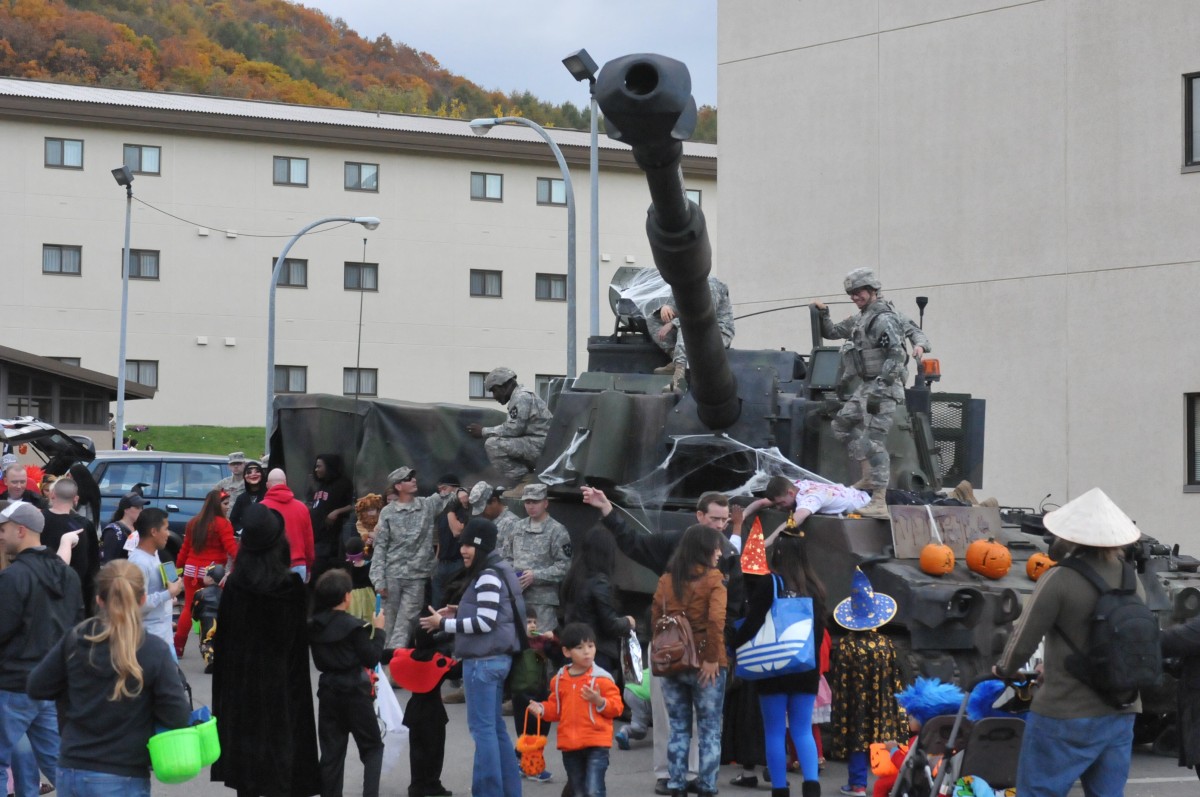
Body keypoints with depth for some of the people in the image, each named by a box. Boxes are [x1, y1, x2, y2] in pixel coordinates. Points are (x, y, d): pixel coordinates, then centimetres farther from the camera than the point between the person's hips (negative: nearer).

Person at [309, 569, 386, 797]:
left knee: (331, 752, 9)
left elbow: (319, 661, 11)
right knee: (372, 747, 7)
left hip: (328, 692, 5)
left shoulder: (314, 626, 3)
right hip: (355, 692, -5)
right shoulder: (354, 626, -15)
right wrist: (378, 630, -1)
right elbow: (372, 658, -11)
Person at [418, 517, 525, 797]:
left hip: (484, 660, -11)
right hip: (495, 658, 11)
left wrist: (443, 623, -13)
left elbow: (484, 623, -20)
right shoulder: (498, 572, 15)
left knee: (483, 727, -7)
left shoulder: (488, 577, -16)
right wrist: (459, 613, 12)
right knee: (495, 726, 15)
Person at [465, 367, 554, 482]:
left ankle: (522, 480, -13)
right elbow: (515, 428, 17)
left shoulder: (521, 397, -11)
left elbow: (513, 428, -17)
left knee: (492, 444, -18)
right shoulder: (523, 395, 21)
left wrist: (484, 431, -9)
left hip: (539, 446, -11)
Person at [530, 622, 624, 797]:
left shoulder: (601, 678, -5)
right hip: (569, 744, 5)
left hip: (596, 745, -5)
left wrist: (599, 701, -22)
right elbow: (556, 708, 18)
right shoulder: (559, 679, 8)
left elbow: (616, 707, -6)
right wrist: (542, 709, -1)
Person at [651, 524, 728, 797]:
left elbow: (655, 618, 4)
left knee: (678, 729, 12)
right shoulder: (713, 578, -9)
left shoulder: (667, 579, 4)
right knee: (709, 731, 6)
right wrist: (713, 658, -12)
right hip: (704, 665, -4)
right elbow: (716, 620, -20)